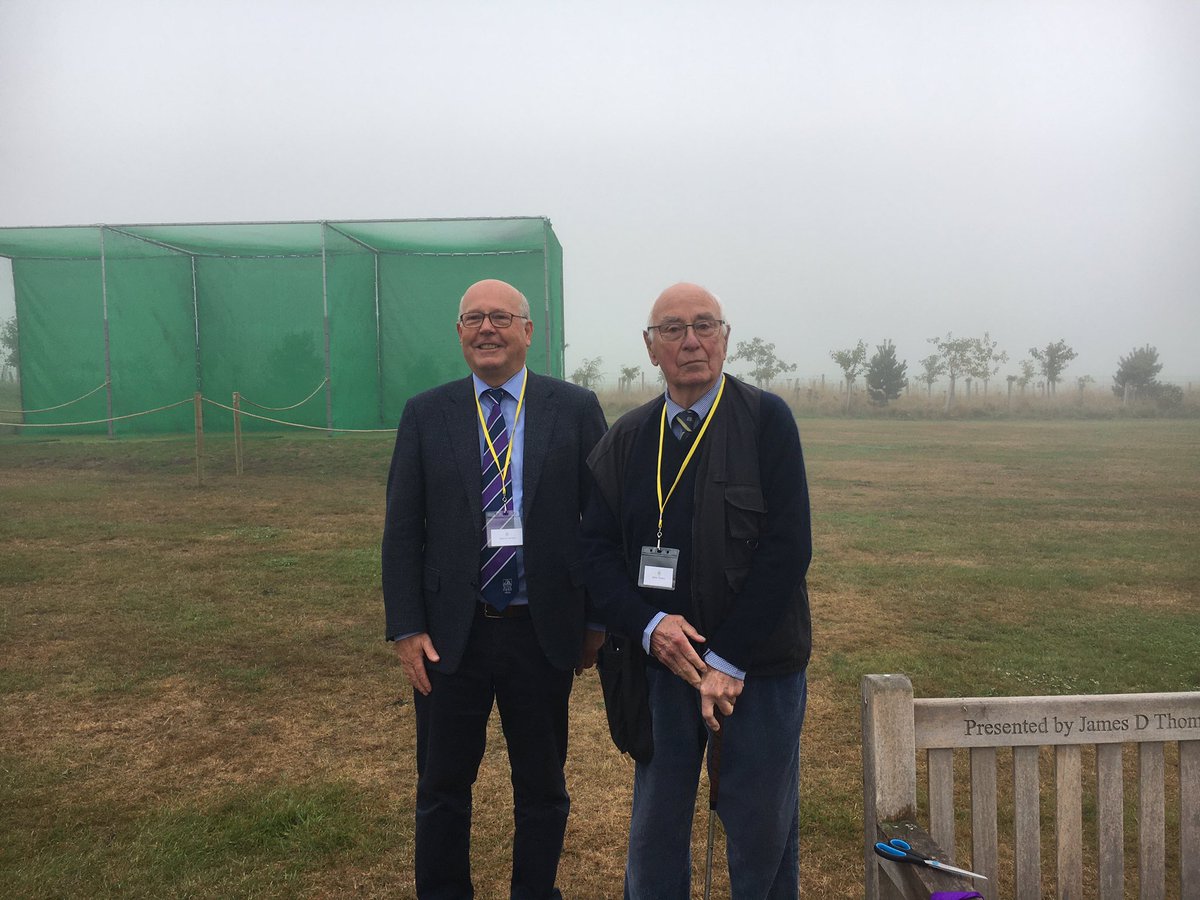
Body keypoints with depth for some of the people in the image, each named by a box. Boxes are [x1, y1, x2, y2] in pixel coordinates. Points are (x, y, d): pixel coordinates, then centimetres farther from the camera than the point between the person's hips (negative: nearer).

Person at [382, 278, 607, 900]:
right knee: (442, 789, 16)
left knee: (543, 790, 17)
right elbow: (401, 530, 1)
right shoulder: (425, 415, 1)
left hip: (543, 632, 0)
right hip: (450, 633, 1)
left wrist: (599, 618, -2)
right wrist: (406, 628, -4)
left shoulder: (575, 409, -2)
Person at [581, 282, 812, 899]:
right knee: (654, 830, 16)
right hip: (659, 663, 3)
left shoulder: (768, 420, -6)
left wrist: (729, 661, -15)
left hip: (758, 667, -3)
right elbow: (596, 547, 3)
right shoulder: (625, 439, 5)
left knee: (762, 830, 12)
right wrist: (648, 625, -14)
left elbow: (788, 547, -13)